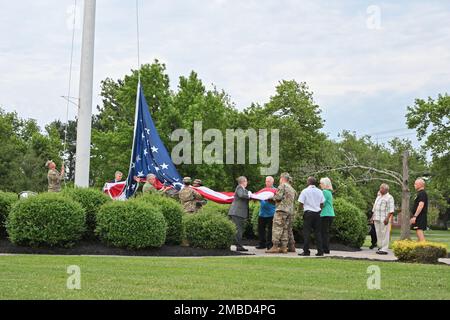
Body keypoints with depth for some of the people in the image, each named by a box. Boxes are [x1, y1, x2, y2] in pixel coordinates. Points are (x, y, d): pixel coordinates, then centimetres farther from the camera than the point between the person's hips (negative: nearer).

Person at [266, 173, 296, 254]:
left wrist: (273, 197, 7)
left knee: (277, 228, -9)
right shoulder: (292, 189, 22)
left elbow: (278, 197, -12)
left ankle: (275, 246, -14)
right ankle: (284, 247, 7)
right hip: (290, 211, 8)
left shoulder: (282, 186, -3)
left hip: (282, 209, -8)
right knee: (285, 229, 9)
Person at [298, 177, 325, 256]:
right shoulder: (319, 191, 7)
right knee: (318, 232, 7)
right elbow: (322, 204, 10)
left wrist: (300, 209, 13)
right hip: (317, 213, 4)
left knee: (306, 232, -2)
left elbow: (301, 203, -7)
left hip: (308, 213, -4)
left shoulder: (305, 191, -7)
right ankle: (320, 251, 5)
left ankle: (306, 251, -5)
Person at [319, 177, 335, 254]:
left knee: (324, 233, -6)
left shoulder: (324, 192, -11)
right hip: (331, 214, 9)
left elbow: (322, 204, -14)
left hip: (325, 215, -9)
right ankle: (327, 249, 13)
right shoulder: (329, 192, 18)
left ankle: (325, 249, -7)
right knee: (326, 233, 12)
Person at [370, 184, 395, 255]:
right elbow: (374, 208, 26)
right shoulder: (378, 197, 22)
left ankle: (384, 249, -9)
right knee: (378, 234, 8)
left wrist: (387, 218, -22)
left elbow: (391, 210, -12)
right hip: (377, 219, 8)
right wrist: (373, 216, 18)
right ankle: (380, 248, 14)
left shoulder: (389, 197, -3)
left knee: (384, 234, -9)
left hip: (384, 219, -8)